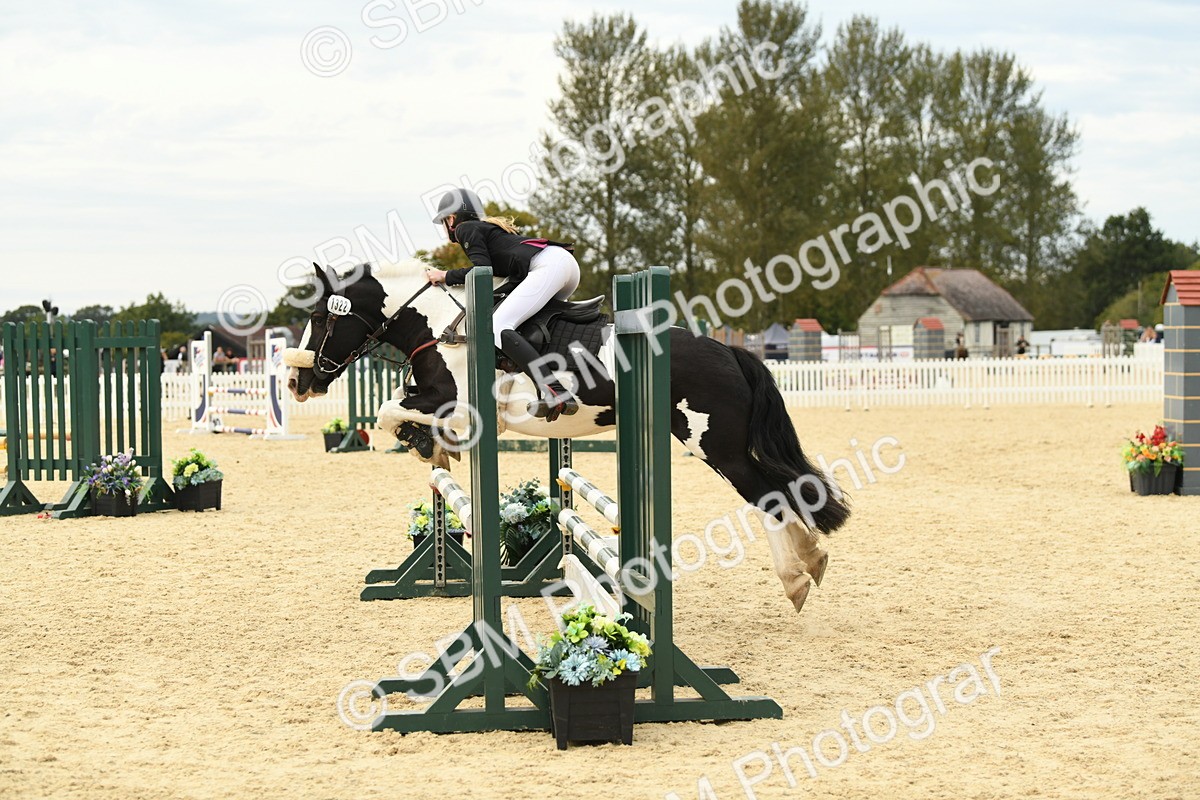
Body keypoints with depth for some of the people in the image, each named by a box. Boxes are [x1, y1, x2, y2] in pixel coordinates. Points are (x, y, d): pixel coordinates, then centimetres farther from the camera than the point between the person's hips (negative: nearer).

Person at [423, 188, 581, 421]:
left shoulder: (466, 229, 9)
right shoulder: (490, 226, 36)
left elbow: (483, 270, -5)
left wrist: (446, 276, 6)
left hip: (547, 265, -10)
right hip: (568, 261, 10)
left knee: (497, 326, -17)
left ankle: (556, 393, -36)